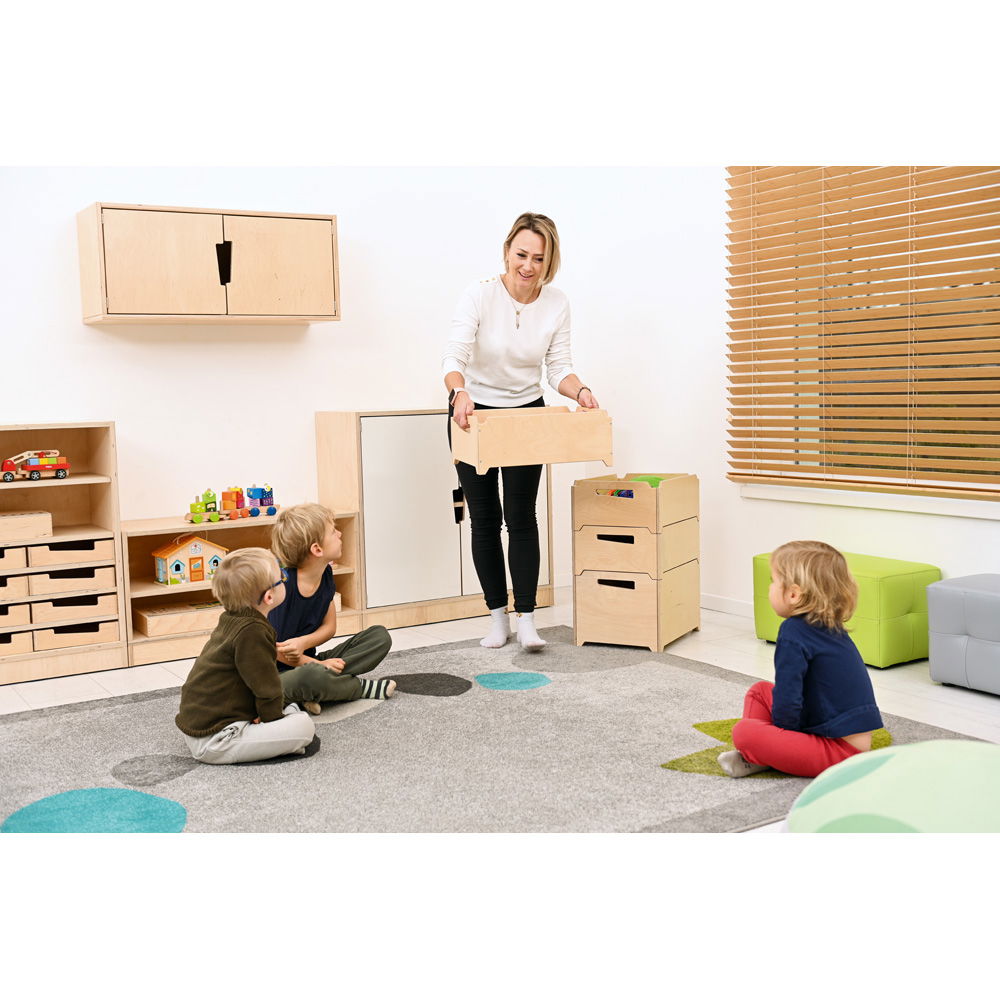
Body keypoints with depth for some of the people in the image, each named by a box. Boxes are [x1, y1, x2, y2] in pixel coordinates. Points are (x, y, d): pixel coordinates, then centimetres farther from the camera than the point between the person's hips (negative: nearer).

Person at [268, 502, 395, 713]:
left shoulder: (325, 574, 0)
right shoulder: (283, 584, -23)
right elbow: (272, 649, -20)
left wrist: (304, 642, -14)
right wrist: (317, 664, -16)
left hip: (308, 662, 8)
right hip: (278, 674, -8)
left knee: (379, 636, -2)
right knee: (315, 675, -43)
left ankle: (313, 693, -16)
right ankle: (362, 687, -9)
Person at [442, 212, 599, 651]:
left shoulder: (557, 304, -12)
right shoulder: (479, 294, -22)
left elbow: (559, 367, -9)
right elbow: (454, 357, -30)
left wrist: (581, 391, -30)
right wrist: (459, 392, -51)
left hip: (526, 413, 2)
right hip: (474, 414, -1)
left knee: (521, 515, -3)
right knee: (485, 517, 3)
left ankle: (526, 619, 1)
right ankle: (497, 616, 14)